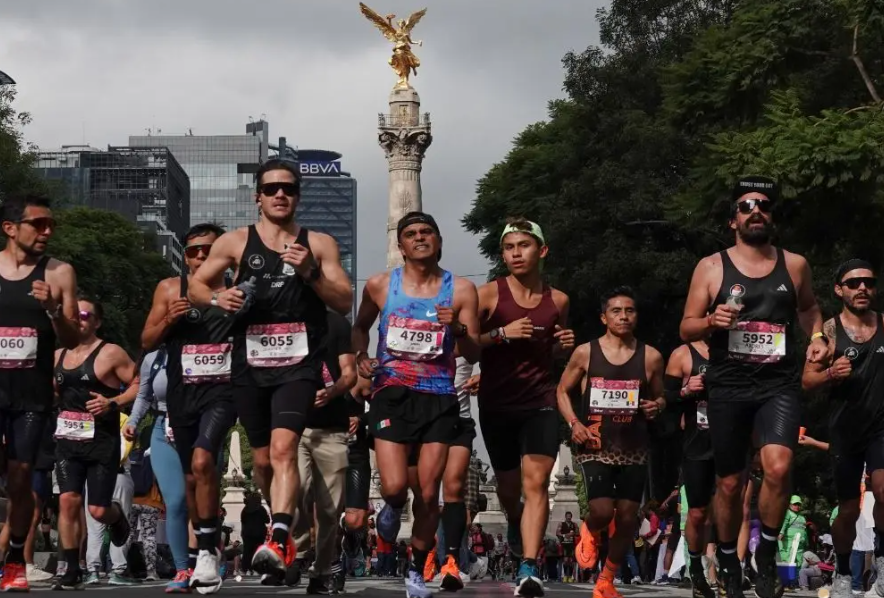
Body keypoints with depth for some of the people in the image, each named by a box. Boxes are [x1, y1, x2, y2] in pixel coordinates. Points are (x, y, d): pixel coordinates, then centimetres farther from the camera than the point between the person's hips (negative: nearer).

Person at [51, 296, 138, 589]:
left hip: (102, 443, -4)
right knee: (68, 501, -8)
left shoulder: (110, 354, -5)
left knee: (98, 510, -5)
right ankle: (72, 570, -2)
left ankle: (117, 516, 33)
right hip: (68, 442, 5)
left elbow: (140, 385, -7)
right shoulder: (58, 356, 12)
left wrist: (113, 403, -19)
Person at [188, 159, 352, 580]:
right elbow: (195, 286, 14)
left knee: (283, 448, -21)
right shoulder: (236, 242, 9)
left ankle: (277, 543, -32)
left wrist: (310, 273, -13)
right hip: (250, 364, 3)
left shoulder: (319, 244, 7)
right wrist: (217, 297, -8)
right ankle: (284, 528, 35)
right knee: (262, 458, 12)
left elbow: (345, 303, 2)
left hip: (298, 364, -3)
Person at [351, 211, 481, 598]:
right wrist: (360, 357, 3)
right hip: (392, 393, 0)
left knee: (428, 495, 0)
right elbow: (360, 327, 23)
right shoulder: (380, 286, 4)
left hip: (438, 396, 1)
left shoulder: (460, 290, 3)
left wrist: (458, 329, -16)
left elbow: (473, 355, 4)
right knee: (394, 487, -15)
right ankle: (393, 509, 23)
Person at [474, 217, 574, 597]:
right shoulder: (489, 294, -4)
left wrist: (563, 346, 1)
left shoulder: (557, 301, 6)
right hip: (497, 405, 0)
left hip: (540, 402, 0)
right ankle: (514, 527, 50)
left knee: (536, 482, -15)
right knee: (508, 482, 16)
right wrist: (502, 333, -20)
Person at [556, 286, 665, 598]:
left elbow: (660, 397, 16)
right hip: (595, 446, -2)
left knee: (627, 518, 3)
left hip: (634, 449, 2)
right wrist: (574, 423, -7)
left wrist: (657, 406, -8)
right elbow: (562, 391, 9)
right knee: (601, 512, -17)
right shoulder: (585, 353, 0)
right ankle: (590, 533, 21)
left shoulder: (650, 357, 3)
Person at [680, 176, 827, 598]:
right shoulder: (712, 267, 2)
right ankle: (729, 563, 29)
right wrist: (711, 321, -17)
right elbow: (686, 329, 3)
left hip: (779, 385, 0)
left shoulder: (794, 265, 7)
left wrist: (817, 337, 7)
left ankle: (767, 553, -2)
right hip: (728, 388, 0)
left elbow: (808, 307, 26)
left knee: (778, 467, -23)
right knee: (729, 484, 8)